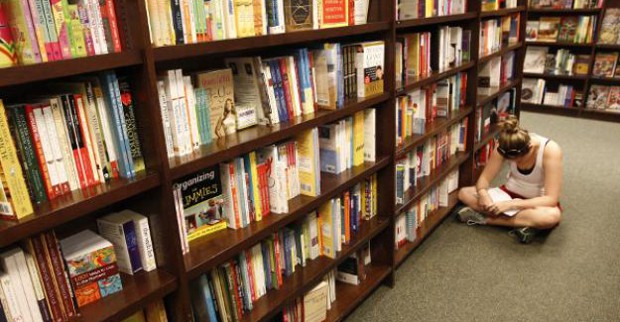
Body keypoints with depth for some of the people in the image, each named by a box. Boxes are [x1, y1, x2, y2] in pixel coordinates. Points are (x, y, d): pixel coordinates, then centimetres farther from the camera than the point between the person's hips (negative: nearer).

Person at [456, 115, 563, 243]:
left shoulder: (550, 150, -29)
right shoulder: (504, 146, -19)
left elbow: (551, 199, -29)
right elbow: (484, 178, -13)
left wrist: (512, 204, -38)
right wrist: (483, 195, -37)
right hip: (511, 194, 3)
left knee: (552, 216, -41)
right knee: (464, 193, -18)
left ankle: (485, 218, -26)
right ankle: (524, 222, -23)